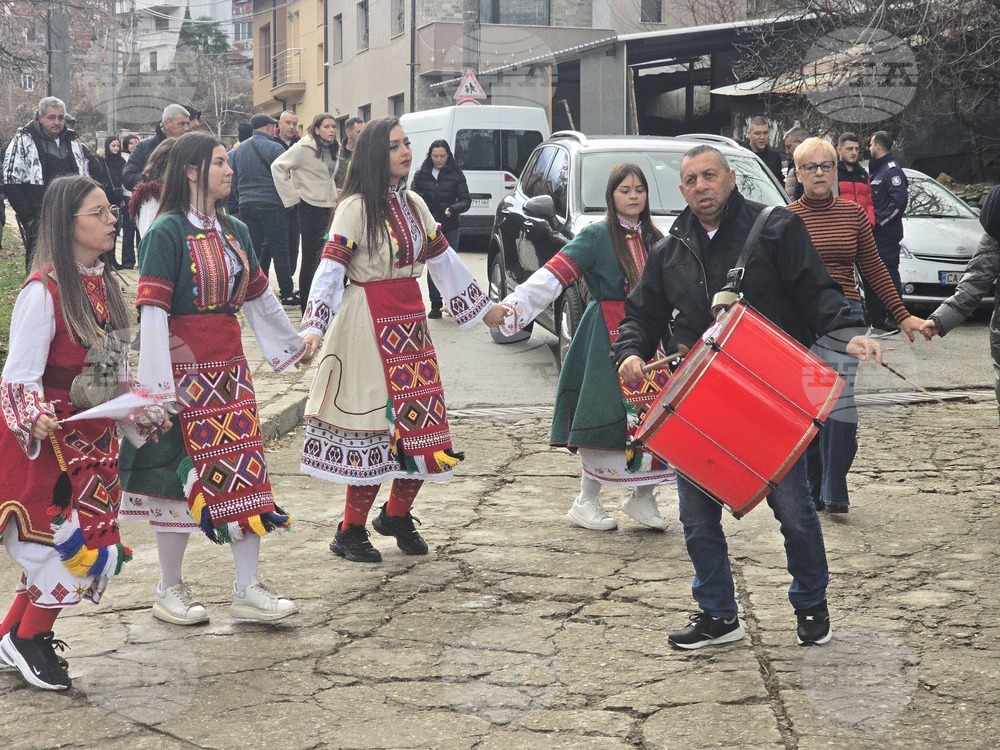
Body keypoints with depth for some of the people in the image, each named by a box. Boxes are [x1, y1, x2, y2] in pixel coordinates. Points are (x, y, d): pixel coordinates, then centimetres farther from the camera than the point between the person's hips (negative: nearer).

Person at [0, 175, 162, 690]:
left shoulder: (102, 284, 6)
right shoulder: (43, 291, -19)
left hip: (96, 438, 8)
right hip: (51, 440, -8)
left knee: (90, 544, 10)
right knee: (72, 543, -6)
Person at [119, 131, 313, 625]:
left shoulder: (234, 231, 11)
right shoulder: (166, 232, -11)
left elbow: (259, 296, 22)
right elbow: (152, 310, -16)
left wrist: (292, 344, 30)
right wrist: (157, 385, -21)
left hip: (229, 366, 7)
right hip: (184, 368, -7)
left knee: (245, 472, 4)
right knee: (183, 474, 1)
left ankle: (248, 590, 11)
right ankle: (170, 590, 17)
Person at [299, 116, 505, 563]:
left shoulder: (415, 205, 13)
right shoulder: (355, 208, -9)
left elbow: (445, 261, 21)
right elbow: (330, 269, -16)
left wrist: (484, 308, 25)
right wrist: (313, 327, -28)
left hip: (411, 321, 7)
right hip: (369, 324, -7)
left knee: (420, 419, 5)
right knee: (375, 422, -7)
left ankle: (397, 515, 25)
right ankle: (351, 532, 5)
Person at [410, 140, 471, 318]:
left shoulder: (456, 175, 0)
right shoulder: (421, 175, 5)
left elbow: (465, 201, -3)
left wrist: (453, 209, -22)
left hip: (450, 228, -2)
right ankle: (435, 305, 10)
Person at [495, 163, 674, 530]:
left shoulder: (653, 239, 13)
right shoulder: (596, 236, -5)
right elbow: (555, 274, -15)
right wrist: (514, 306, -25)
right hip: (608, 338, -5)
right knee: (609, 417, -7)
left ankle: (643, 498, 15)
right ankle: (586, 502, 5)